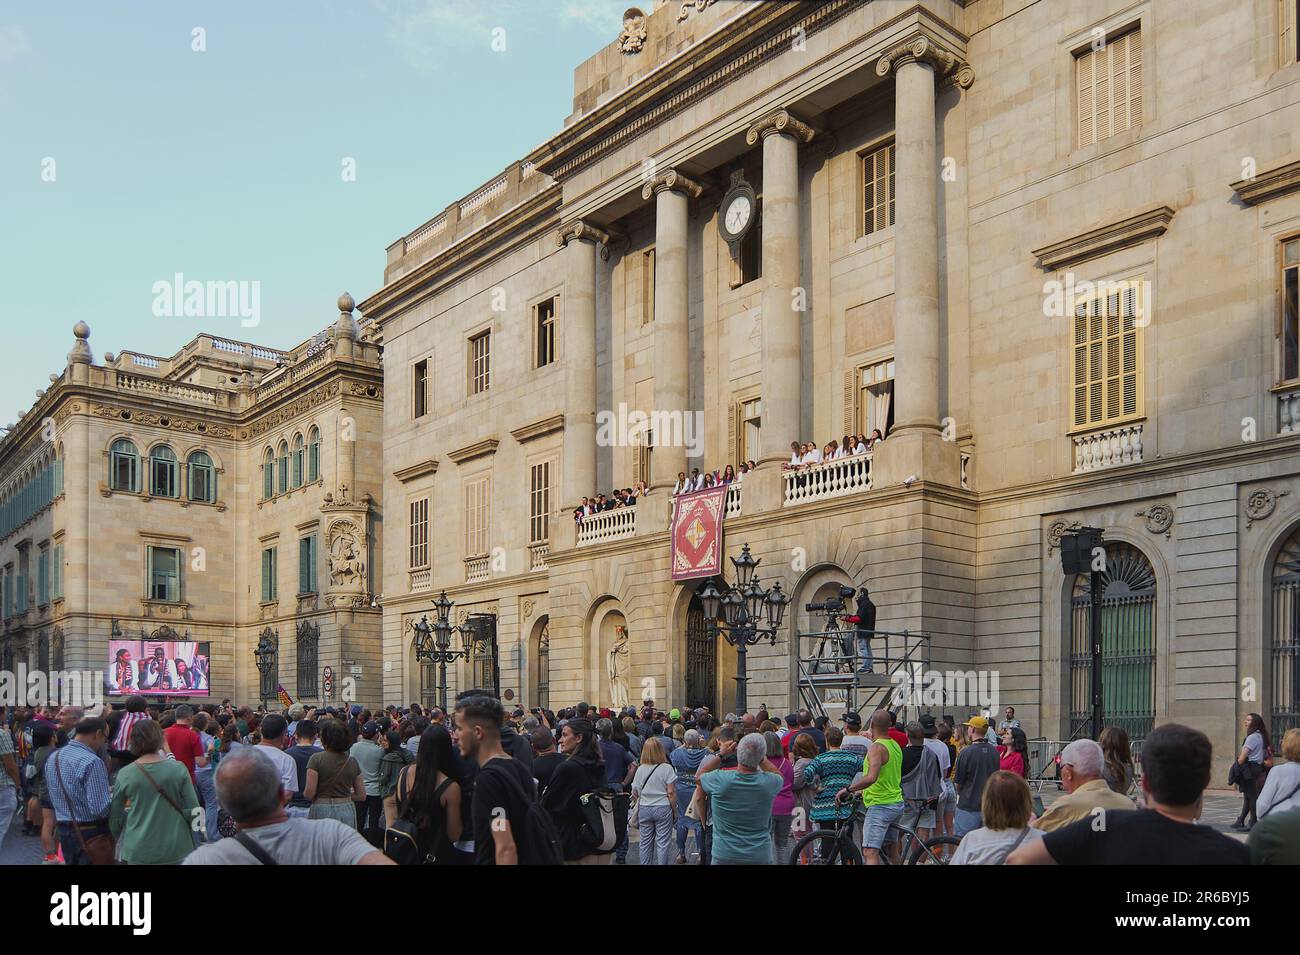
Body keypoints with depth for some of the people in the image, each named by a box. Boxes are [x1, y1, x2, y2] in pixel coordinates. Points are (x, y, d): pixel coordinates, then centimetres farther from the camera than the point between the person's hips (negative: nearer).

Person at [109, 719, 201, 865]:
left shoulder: (125, 774, -6)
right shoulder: (178, 769, -8)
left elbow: (115, 818, 4)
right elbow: (193, 810, -6)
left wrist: (121, 841, 22)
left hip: (138, 852, 1)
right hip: (176, 850, -1)